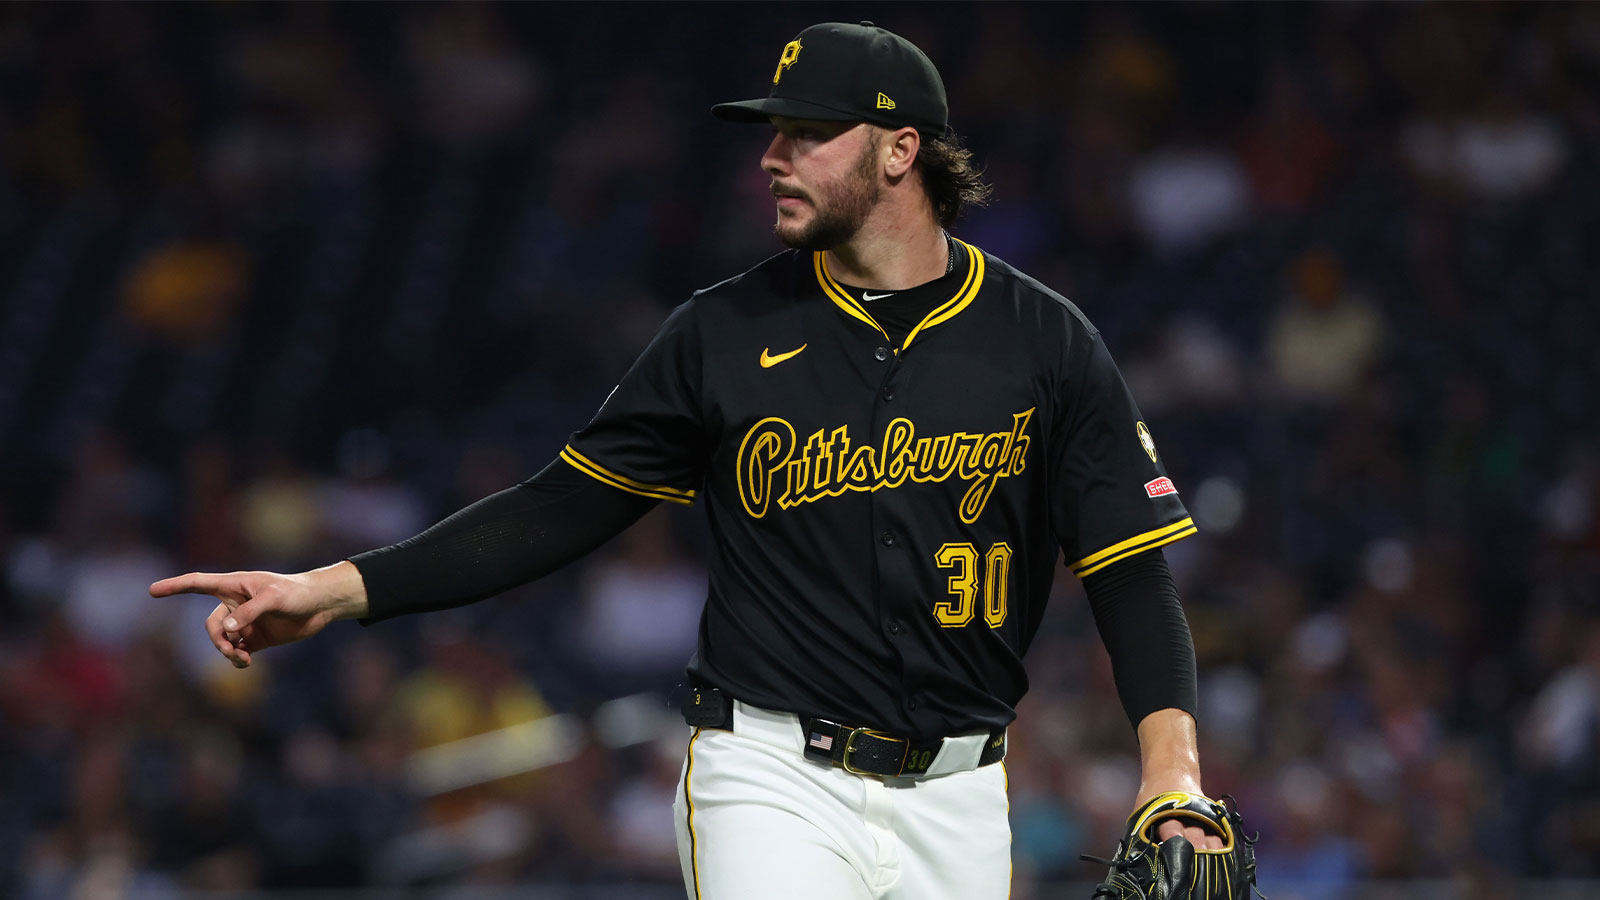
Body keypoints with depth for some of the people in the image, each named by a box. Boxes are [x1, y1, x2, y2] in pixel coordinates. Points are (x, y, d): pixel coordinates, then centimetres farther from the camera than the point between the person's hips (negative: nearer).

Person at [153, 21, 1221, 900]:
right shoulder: (728, 330, 3)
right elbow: (561, 509, 6)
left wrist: (1172, 765, -16)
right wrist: (337, 589, -3)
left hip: (955, 800, 1)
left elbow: (1131, 568, 0)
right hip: (774, 780, -1)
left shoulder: (1044, 342, 2)